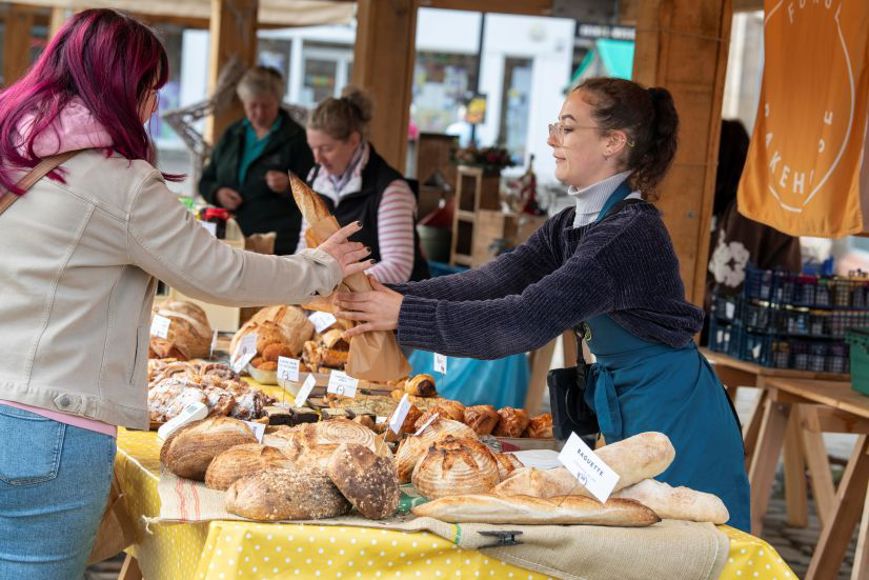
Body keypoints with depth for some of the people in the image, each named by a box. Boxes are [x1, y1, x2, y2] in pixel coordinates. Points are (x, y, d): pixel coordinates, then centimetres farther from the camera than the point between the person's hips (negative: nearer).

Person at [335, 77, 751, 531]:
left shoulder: (631, 233, -23)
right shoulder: (574, 225, 8)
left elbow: (529, 320, -30)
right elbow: (491, 281, -4)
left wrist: (406, 316, -29)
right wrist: (392, 295, -17)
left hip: (675, 418, -9)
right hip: (628, 410, 10)